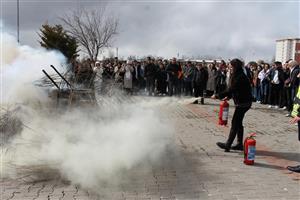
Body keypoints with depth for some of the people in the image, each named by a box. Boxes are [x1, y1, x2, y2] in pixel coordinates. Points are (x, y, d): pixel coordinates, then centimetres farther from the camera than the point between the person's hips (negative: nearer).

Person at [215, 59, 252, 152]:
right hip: (242, 102, 10)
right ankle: (240, 144, 21)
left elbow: (231, 89, -26)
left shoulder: (240, 77, -20)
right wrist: (228, 96, 2)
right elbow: (233, 89, 17)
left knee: (235, 123, -7)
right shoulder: (237, 75, 11)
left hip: (243, 103, -10)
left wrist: (218, 96, -24)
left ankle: (227, 145, -3)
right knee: (238, 123, 14)